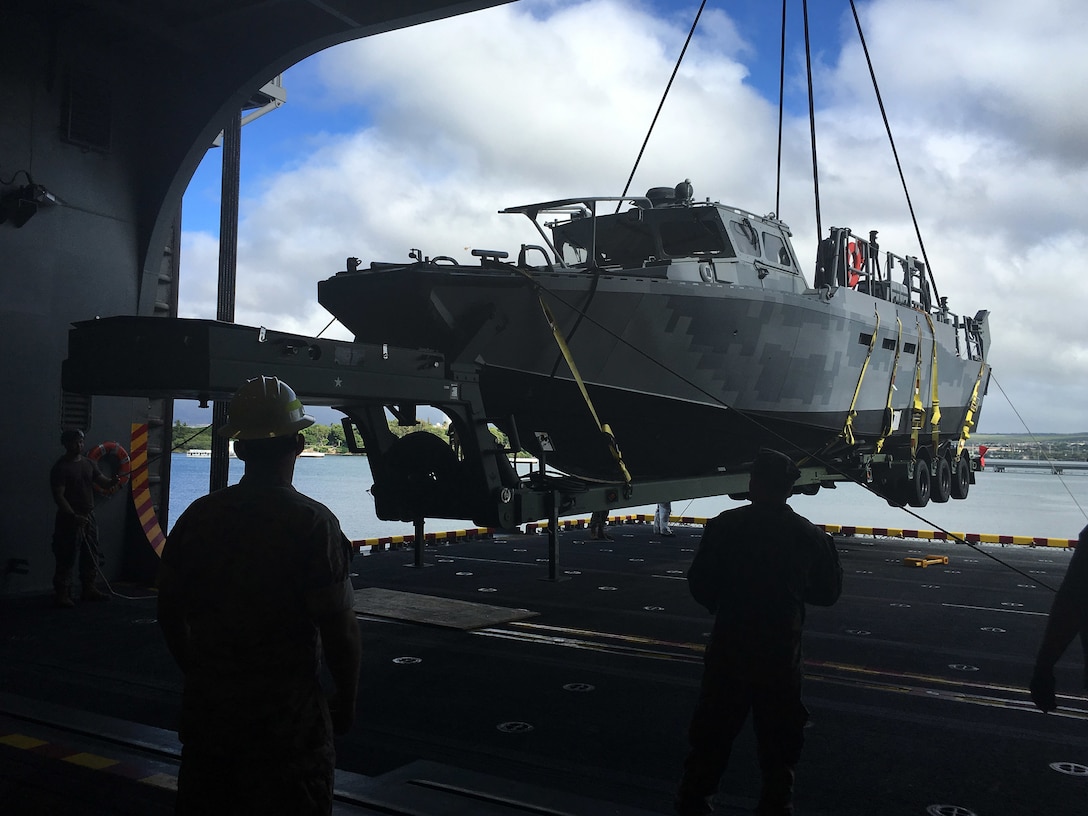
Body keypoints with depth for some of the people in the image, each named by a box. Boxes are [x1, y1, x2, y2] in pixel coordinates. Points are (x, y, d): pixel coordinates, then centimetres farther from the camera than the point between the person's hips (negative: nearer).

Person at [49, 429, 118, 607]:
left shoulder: (88, 463, 11)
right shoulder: (60, 467, -10)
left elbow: (102, 481, 5)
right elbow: (58, 496, -15)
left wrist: (112, 481, -20)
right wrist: (74, 516, -24)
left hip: (89, 516, 7)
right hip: (69, 519, -7)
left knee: (91, 555, 13)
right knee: (67, 558, -5)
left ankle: (89, 589, 23)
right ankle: (61, 594, 0)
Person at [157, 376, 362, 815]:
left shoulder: (198, 516, 0)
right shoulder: (312, 521, -16)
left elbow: (170, 614, 7)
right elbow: (339, 628, -17)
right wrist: (346, 698, -2)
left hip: (205, 707, 5)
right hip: (287, 713, -5)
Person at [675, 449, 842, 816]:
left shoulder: (725, 526, -13)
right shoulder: (809, 535, -5)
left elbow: (700, 585, -10)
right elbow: (828, 593, 4)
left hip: (729, 649, -1)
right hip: (782, 652, 1)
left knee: (712, 731, 14)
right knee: (778, 737, 16)